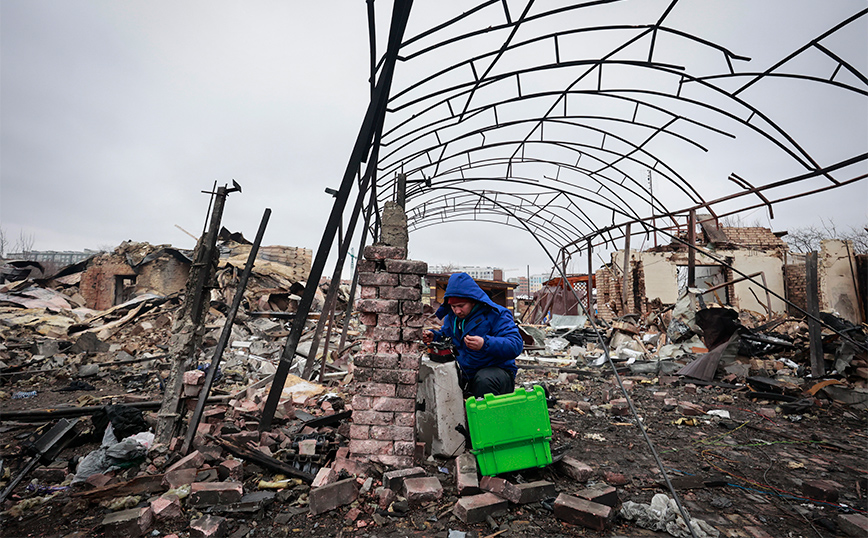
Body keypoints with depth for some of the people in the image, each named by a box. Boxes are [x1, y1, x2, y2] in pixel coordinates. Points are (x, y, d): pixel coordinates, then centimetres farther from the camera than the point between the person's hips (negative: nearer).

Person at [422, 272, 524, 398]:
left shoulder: (496, 314, -15)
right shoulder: (452, 316, 6)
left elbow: (516, 345, -25)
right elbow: (445, 334, 24)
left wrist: (485, 344, -41)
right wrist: (434, 336, 0)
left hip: (496, 370, -6)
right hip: (465, 372, 6)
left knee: (484, 380, -37)